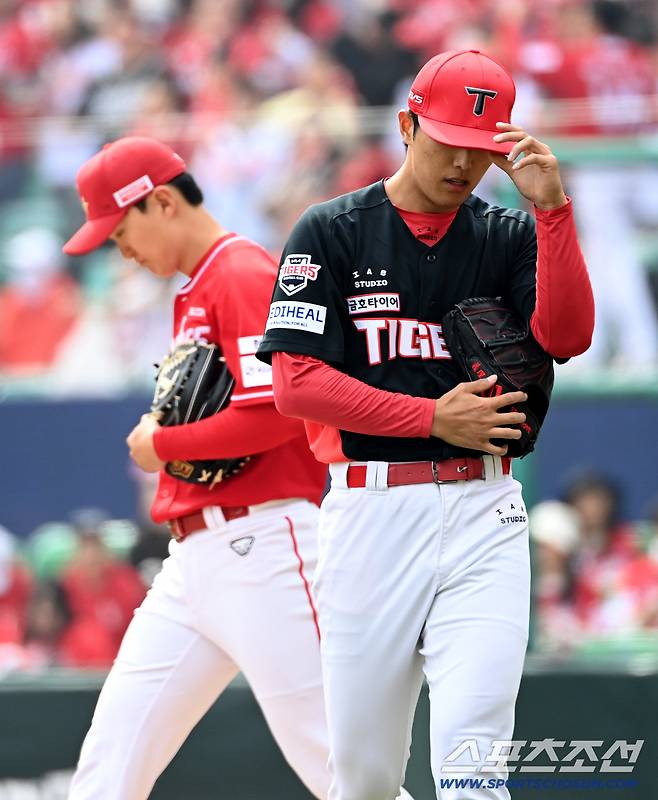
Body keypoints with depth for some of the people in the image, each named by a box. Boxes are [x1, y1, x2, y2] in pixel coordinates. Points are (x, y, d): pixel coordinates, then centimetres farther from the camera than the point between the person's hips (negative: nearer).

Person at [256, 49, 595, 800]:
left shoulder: (511, 237, 10)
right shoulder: (331, 232, 3)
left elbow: (566, 337, -7)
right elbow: (296, 383, -5)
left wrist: (551, 207, -16)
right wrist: (435, 419, -10)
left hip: (482, 512, 1)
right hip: (371, 508, -1)